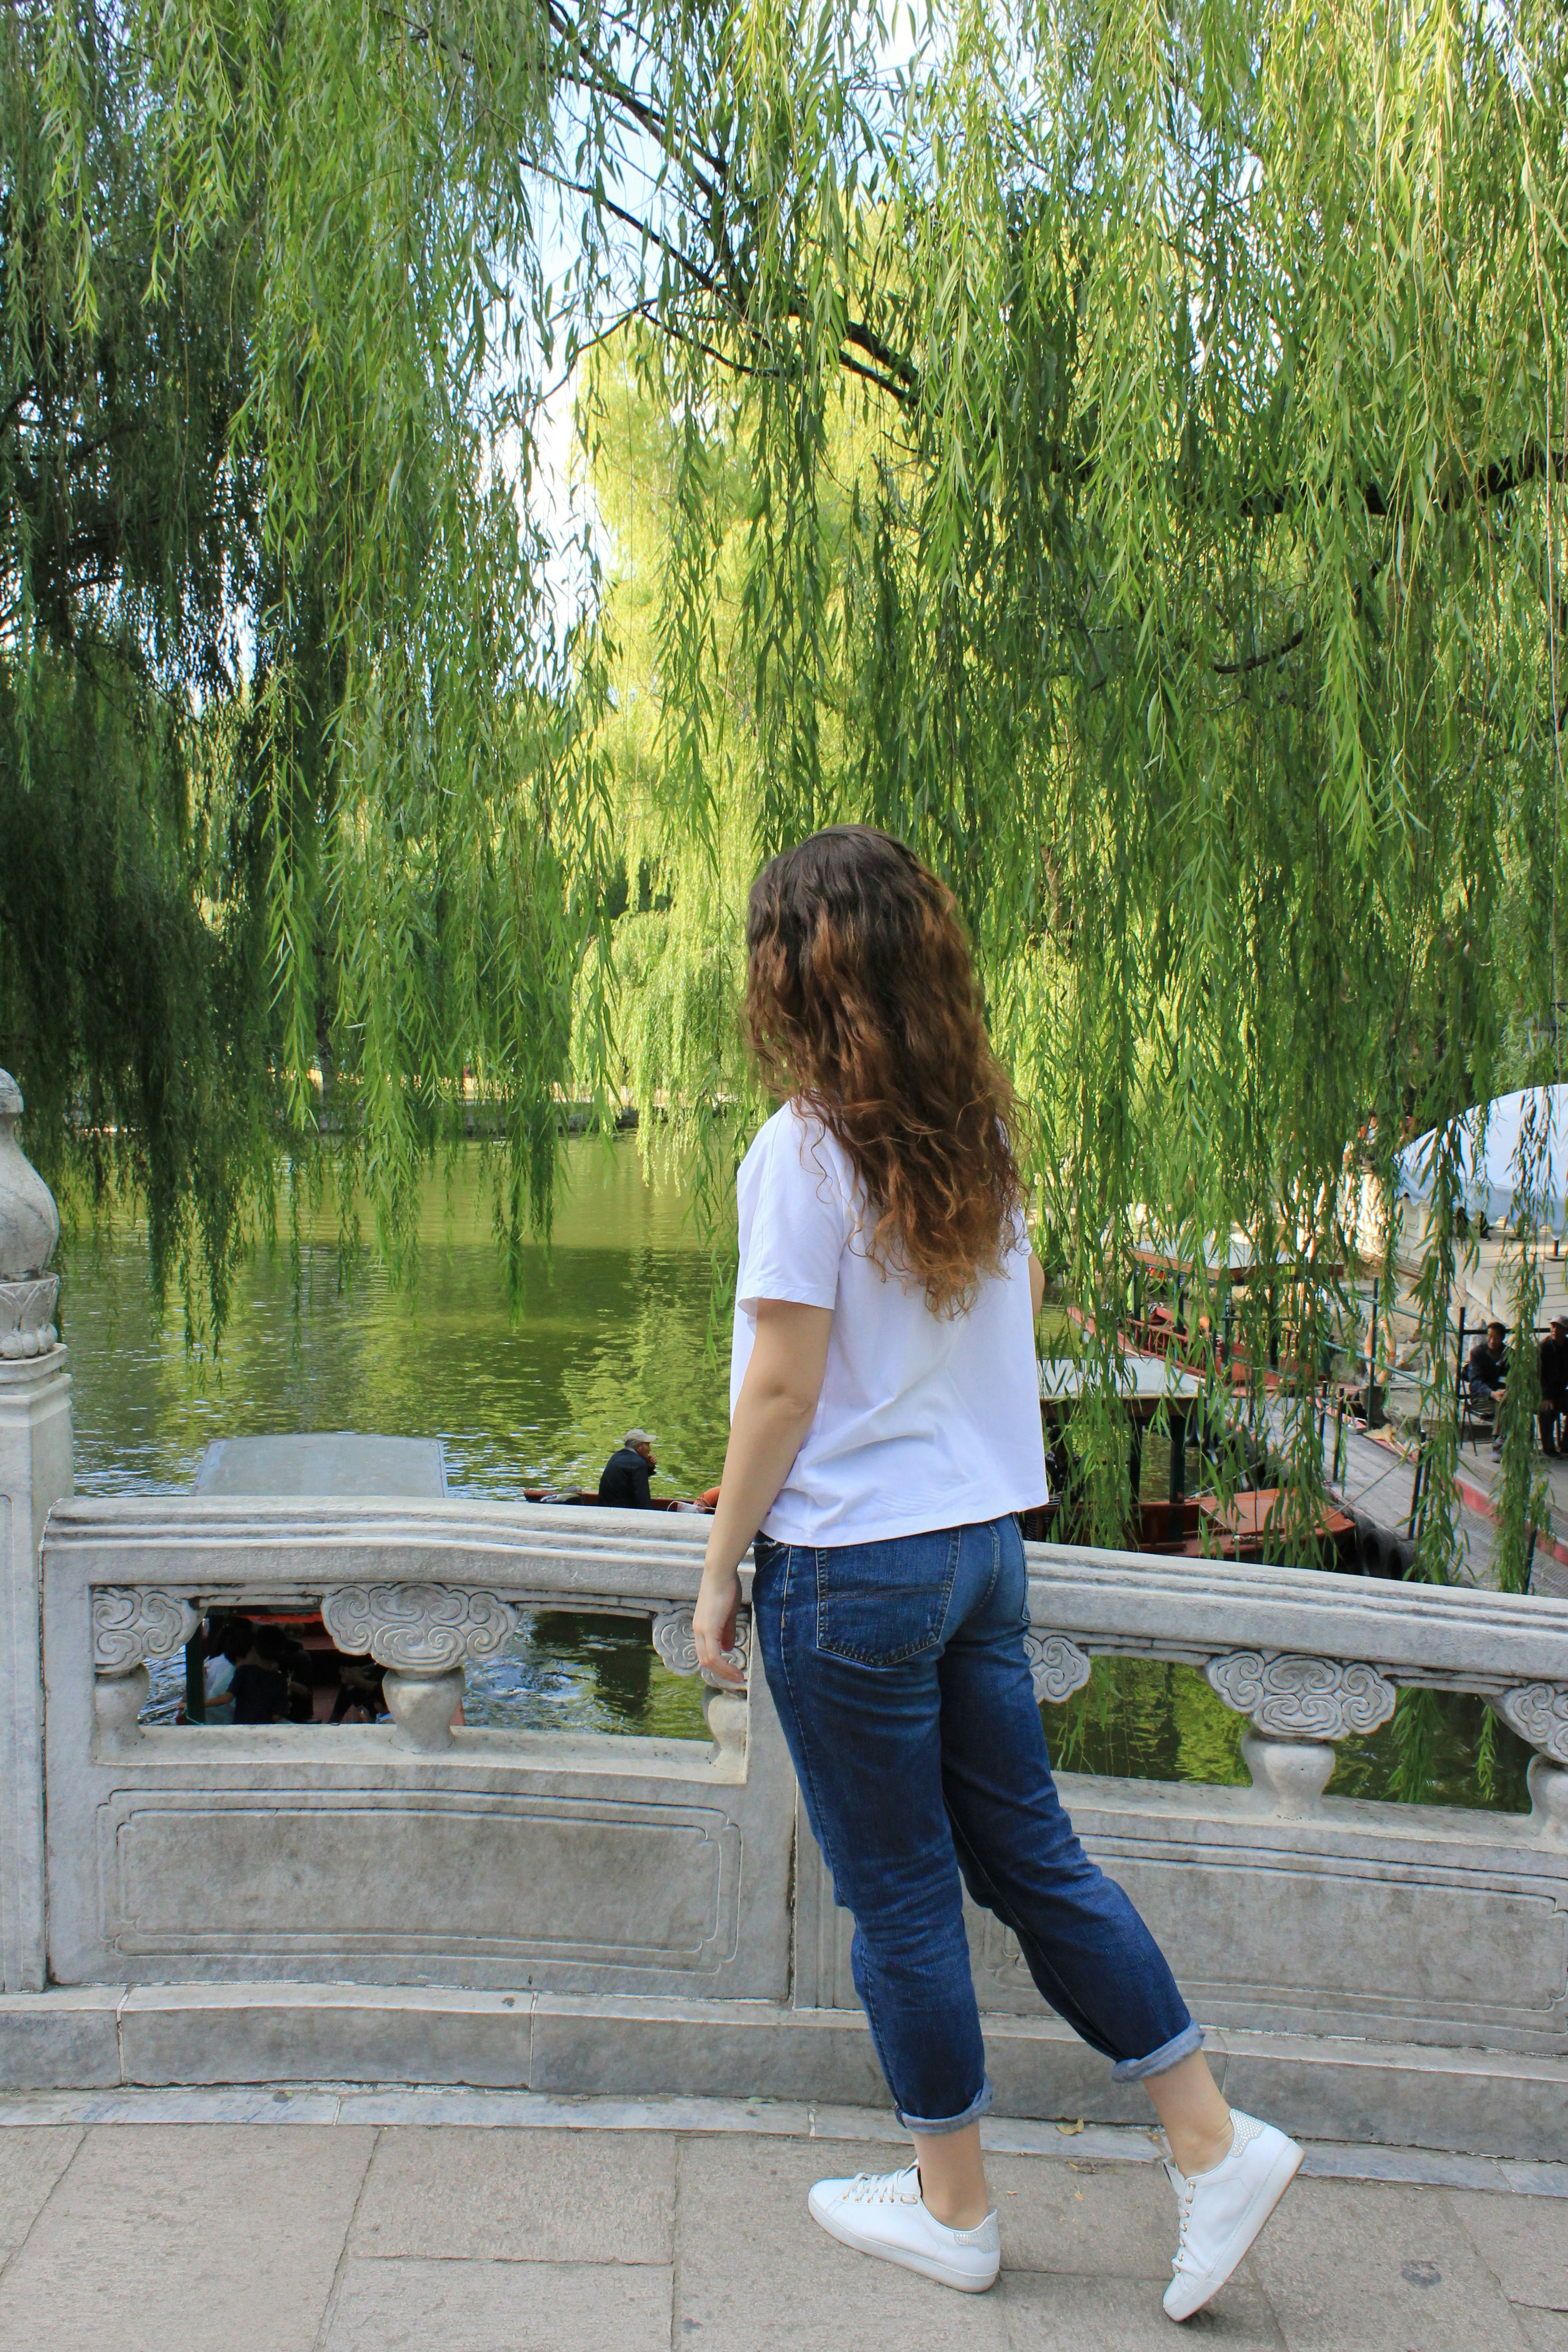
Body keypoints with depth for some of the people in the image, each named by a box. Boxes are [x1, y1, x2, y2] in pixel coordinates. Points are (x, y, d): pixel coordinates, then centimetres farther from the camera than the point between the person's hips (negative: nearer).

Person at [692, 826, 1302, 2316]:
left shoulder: (805, 1147, -17)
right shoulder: (978, 1134, 4)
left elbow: (782, 1389, -16)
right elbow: (1026, 1304, 16)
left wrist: (718, 1572, -7)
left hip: (852, 1567, -7)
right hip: (985, 1541, 7)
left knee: (900, 1896, 9)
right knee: (1029, 1855, 18)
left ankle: (950, 2207, 25)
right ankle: (1216, 2145, 21)